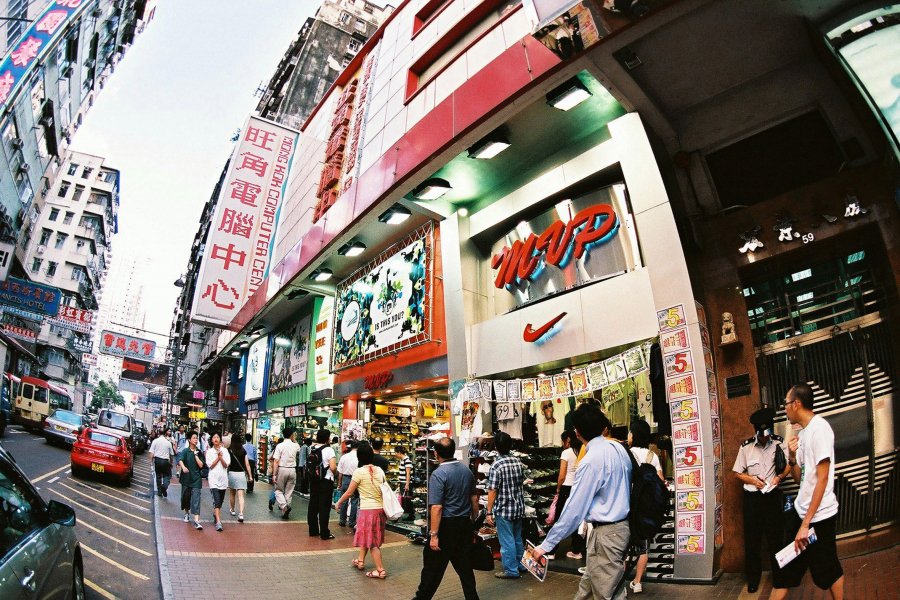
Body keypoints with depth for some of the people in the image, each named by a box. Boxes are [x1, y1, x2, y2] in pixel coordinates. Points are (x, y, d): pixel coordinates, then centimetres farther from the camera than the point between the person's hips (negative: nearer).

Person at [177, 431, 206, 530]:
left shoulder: (199, 452, 5)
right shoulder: (185, 451, 0)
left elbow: (201, 465, -3)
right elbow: (180, 460, -19)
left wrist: (196, 455, -6)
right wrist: (183, 467, -39)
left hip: (196, 479, 0)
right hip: (186, 478, 0)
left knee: (196, 499, -8)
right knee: (185, 496, 12)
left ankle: (196, 521, -13)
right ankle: (186, 514, 40)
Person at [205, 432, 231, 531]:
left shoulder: (225, 451, 4)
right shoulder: (209, 451, 1)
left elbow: (226, 465, -3)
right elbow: (211, 466, -5)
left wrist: (221, 456, -16)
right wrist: (218, 457, -14)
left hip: (223, 478, 3)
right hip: (213, 478, -3)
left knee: (221, 500, 14)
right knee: (216, 501, -13)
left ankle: (216, 513, 42)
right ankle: (218, 522, -14)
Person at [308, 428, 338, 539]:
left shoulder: (312, 449, 6)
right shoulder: (328, 450, -15)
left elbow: (308, 466, 12)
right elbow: (333, 467, -20)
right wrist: (335, 472, 0)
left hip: (313, 480, 6)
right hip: (326, 481, -6)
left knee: (313, 505, 14)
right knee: (324, 507, 0)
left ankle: (313, 531, 23)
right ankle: (324, 533, 5)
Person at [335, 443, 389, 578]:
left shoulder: (359, 472, -12)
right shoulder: (379, 470, 5)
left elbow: (349, 492, -6)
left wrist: (338, 503, 10)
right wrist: (386, 510, 22)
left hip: (368, 510, -6)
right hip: (380, 508, 7)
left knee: (372, 541, 4)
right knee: (365, 535, 24)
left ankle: (380, 570, 6)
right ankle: (361, 560, 38)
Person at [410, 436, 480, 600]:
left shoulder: (439, 474, -17)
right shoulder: (466, 470, 4)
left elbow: (436, 507, -21)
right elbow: (474, 499, 12)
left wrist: (434, 534, -17)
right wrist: (473, 521, 23)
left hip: (446, 526, -6)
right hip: (465, 524, 6)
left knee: (433, 567, 8)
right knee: (464, 565, 16)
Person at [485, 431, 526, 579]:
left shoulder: (496, 466, -19)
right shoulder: (518, 462, 1)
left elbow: (492, 491, -18)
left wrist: (489, 512, -12)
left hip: (504, 510, -7)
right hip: (519, 508, 7)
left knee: (507, 542, 5)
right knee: (518, 539, 20)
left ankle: (511, 570, 14)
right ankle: (521, 565, 33)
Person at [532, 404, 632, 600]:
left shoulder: (590, 461, -23)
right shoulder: (619, 448, 1)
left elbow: (574, 510, -22)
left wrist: (546, 545, -16)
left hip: (605, 532, -8)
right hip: (623, 524, 8)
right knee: (588, 583, 19)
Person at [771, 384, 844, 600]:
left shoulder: (819, 428, -16)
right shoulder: (803, 433, 10)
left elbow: (822, 478, -19)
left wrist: (806, 523, -19)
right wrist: (792, 457, -6)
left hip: (819, 515, -8)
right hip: (801, 511, 8)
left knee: (828, 570, 9)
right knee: (786, 568, 11)